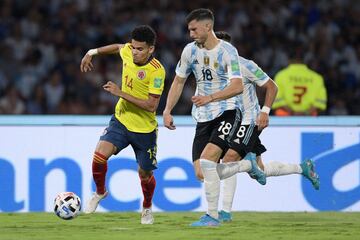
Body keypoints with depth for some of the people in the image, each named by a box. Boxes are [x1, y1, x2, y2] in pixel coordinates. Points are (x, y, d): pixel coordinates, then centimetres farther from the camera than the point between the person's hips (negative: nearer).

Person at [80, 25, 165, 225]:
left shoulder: (157, 71, -24)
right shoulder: (128, 52, -8)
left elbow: (151, 106, -27)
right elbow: (118, 47, 19)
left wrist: (121, 93, -29)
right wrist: (92, 53, 18)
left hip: (144, 129, -4)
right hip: (121, 120, 4)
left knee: (145, 174, 10)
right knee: (100, 154, -19)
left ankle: (147, 208, 40)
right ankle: (100, 192, 10)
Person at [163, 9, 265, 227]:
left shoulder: (227, 51, -12)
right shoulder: (190, 51, 5)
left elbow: (237, 87, -22)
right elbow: (178, 82, 15)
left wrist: (210, 98, -33)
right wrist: (167, 111, 6)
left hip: (226, 112, -6)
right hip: (203, 118, 6)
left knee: (207, 160, -25)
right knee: (202, 174, -2)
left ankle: (213, 216, -14)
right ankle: (248, 165, 24)